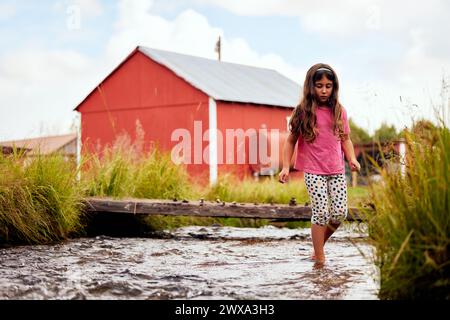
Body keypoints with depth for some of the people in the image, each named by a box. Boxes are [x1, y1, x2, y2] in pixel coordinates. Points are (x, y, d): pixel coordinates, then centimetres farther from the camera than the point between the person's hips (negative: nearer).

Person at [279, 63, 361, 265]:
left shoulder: (339, 112, 5)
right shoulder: (303, 112, -4)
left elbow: (345, 139, 14)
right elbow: (291, 141, 1)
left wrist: (352, 158, -3)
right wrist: (286, 167, -6)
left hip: (337, 170, 4)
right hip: (313, 171, -4)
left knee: (340, 213, 0)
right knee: (321, 212, -8)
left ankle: (319, 245, 24)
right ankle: (319, 258, 3)